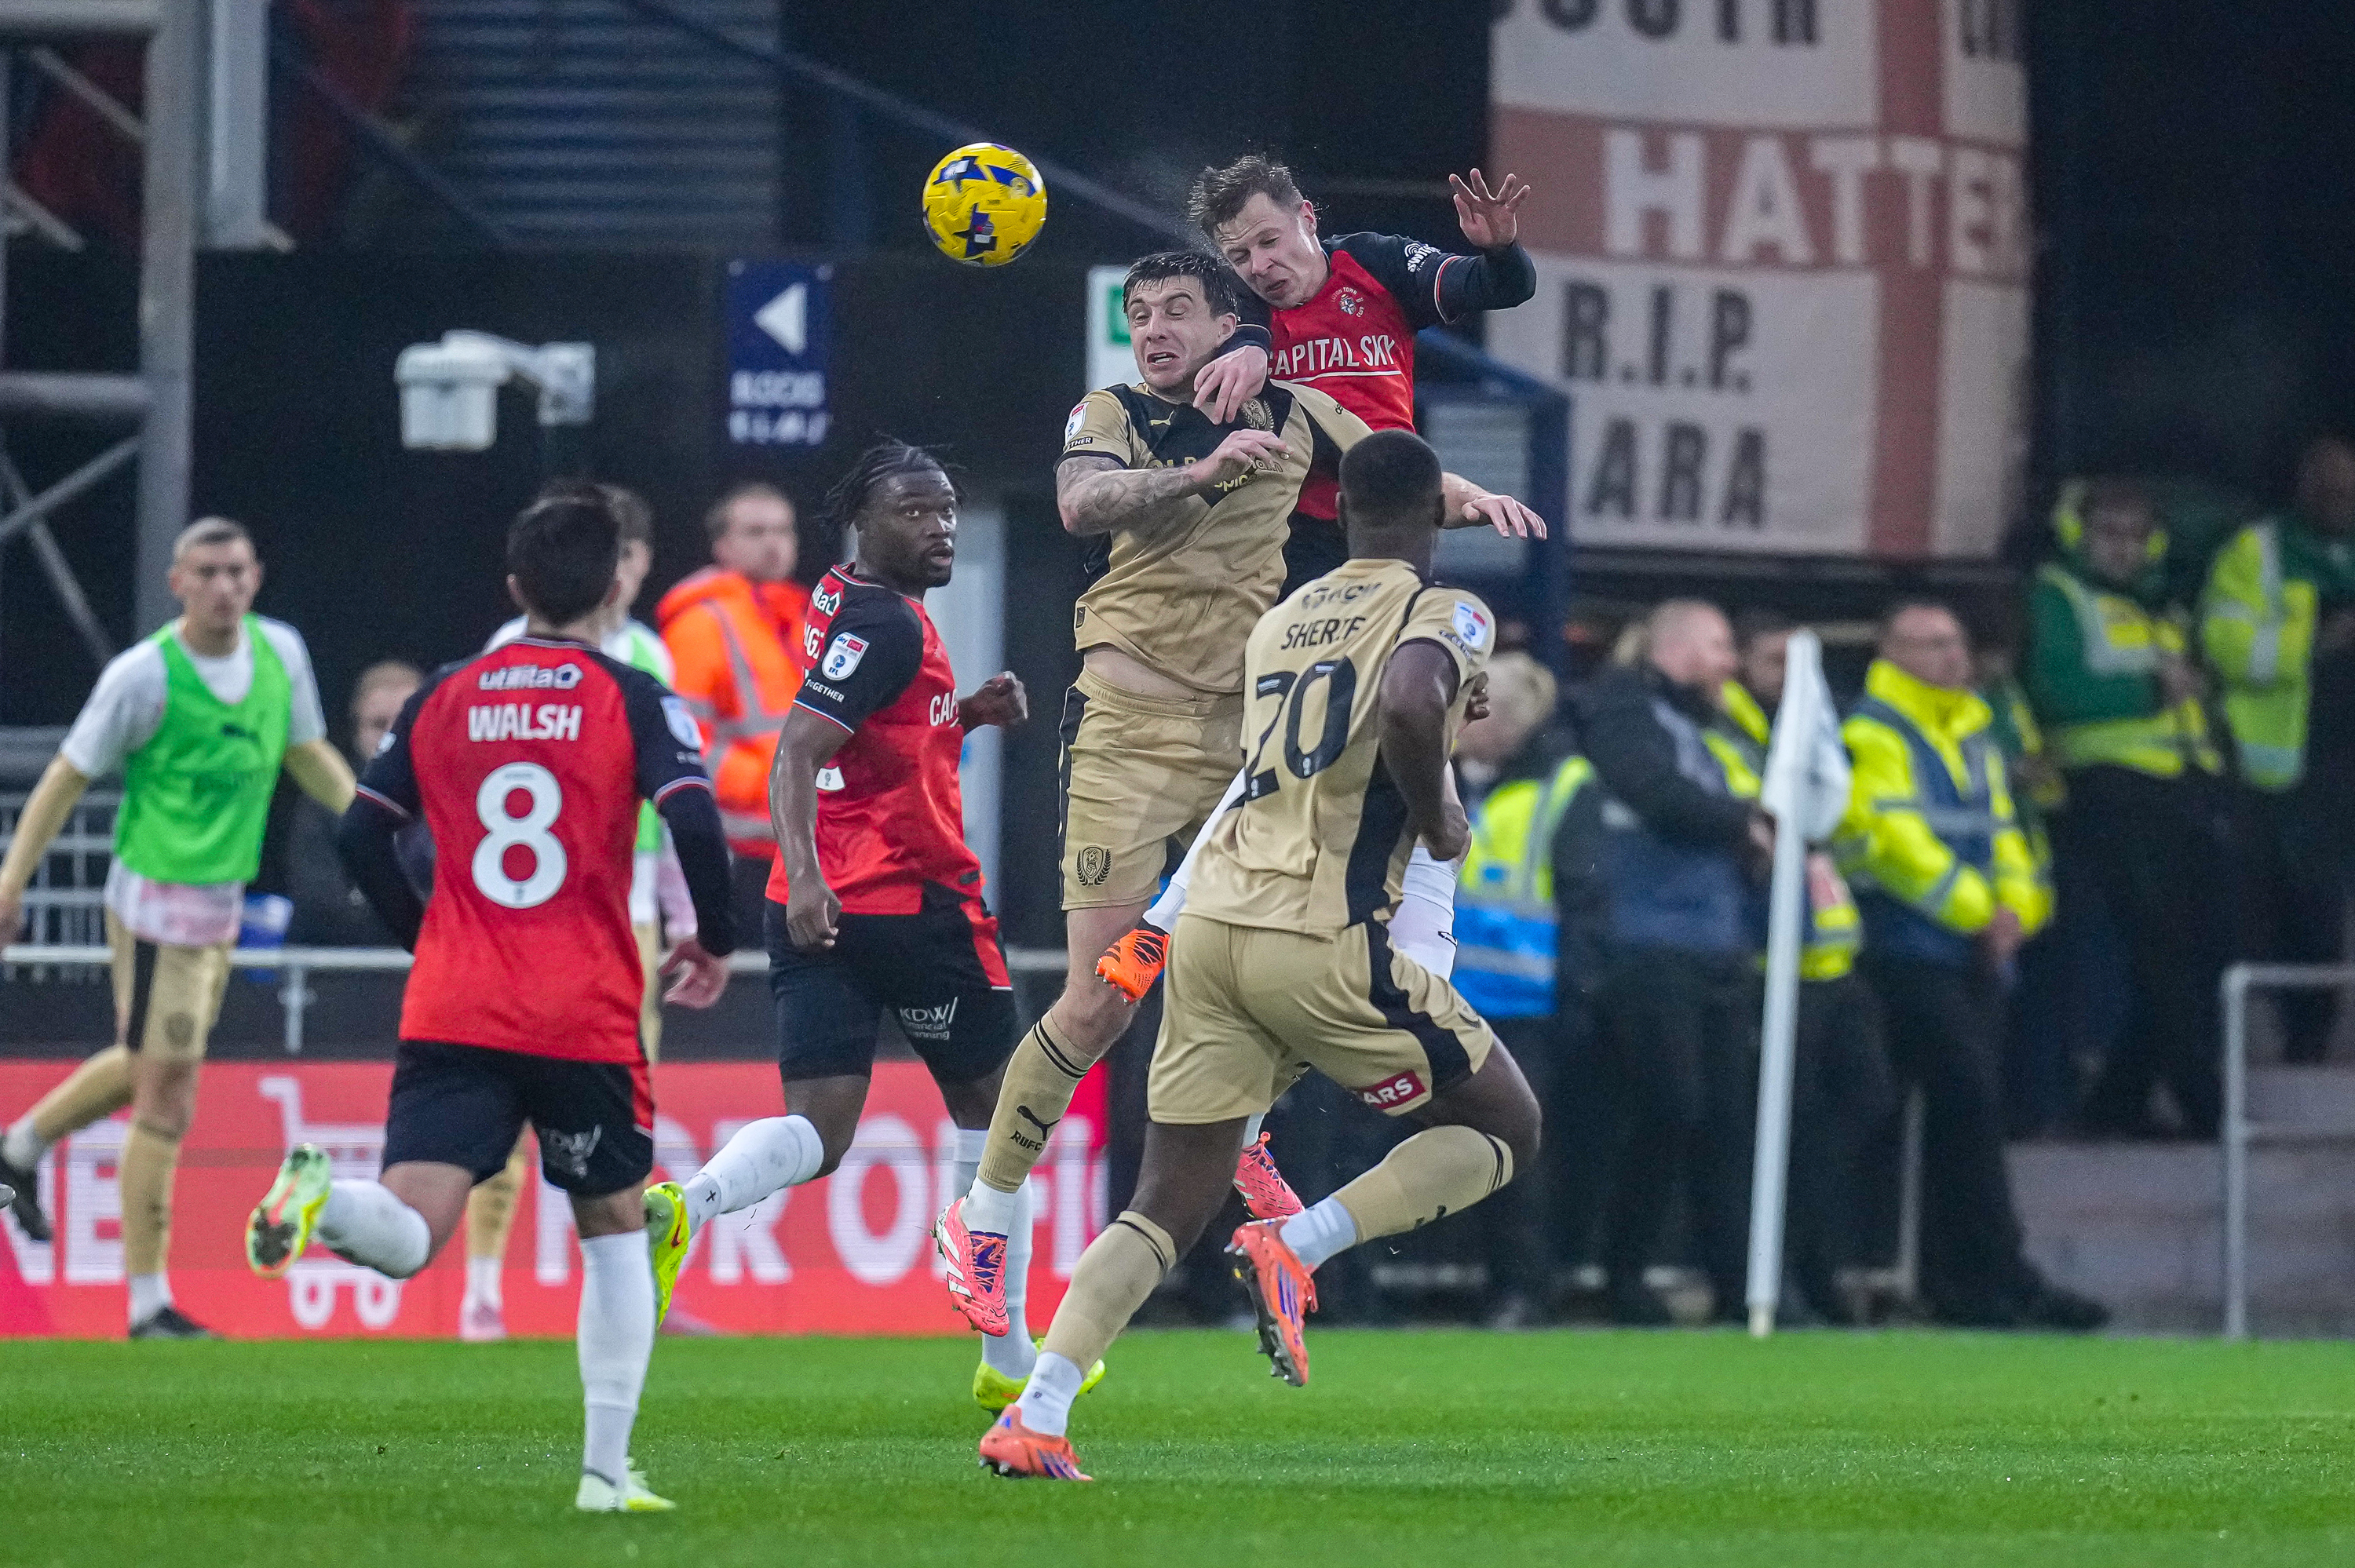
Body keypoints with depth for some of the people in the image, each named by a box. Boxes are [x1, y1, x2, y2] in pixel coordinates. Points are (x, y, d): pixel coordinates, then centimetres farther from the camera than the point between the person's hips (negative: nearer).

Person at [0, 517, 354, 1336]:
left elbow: (308, 756, 16)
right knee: (167, 1100, -6)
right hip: (158, 903, -7)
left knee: (148, 1068, 24)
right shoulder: (144, 675, -16)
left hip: (223, 901, 7)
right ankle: (149, 1301, 1)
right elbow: (67, 778, -9)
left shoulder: (280, 651, 1)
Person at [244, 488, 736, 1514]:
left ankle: (320, 1197, -42)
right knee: (614, 1230, 17)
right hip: (586, 1022, -2)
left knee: (407, 1235, -8)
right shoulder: (632, 699, -1)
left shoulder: (441, 698, 11)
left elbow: (360, 837, 11)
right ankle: (606, 1469, 12)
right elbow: (695, 823, -14)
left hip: (451, 1012, 2)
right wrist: (716, 942, 4)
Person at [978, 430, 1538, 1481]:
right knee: (1502, 1129, 13)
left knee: (1168, 1206, 9)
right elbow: (1409, 704, -23)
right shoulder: (1443, 615, -1)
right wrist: (1437, 823, -7)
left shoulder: (1278, 622, 20)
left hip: (1212, 920, 6)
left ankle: (1035, 1416, -9)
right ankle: (1301, 1245, -8)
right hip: (1323, 943, -6)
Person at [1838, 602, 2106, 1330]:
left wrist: (2015, 904, 0)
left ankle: (1955, 1282, 10)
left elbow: (2001, 832, 20)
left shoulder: (1974, 736, 21)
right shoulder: (1869, 736, -6)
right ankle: (2002, 1277, -16)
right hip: (1908, 950, -8)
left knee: (1964, 1113, 6)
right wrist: (1977, 910, -15)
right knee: (1968, 1098, -15)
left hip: (1974, 957, 8)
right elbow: (1895, 839, -16)